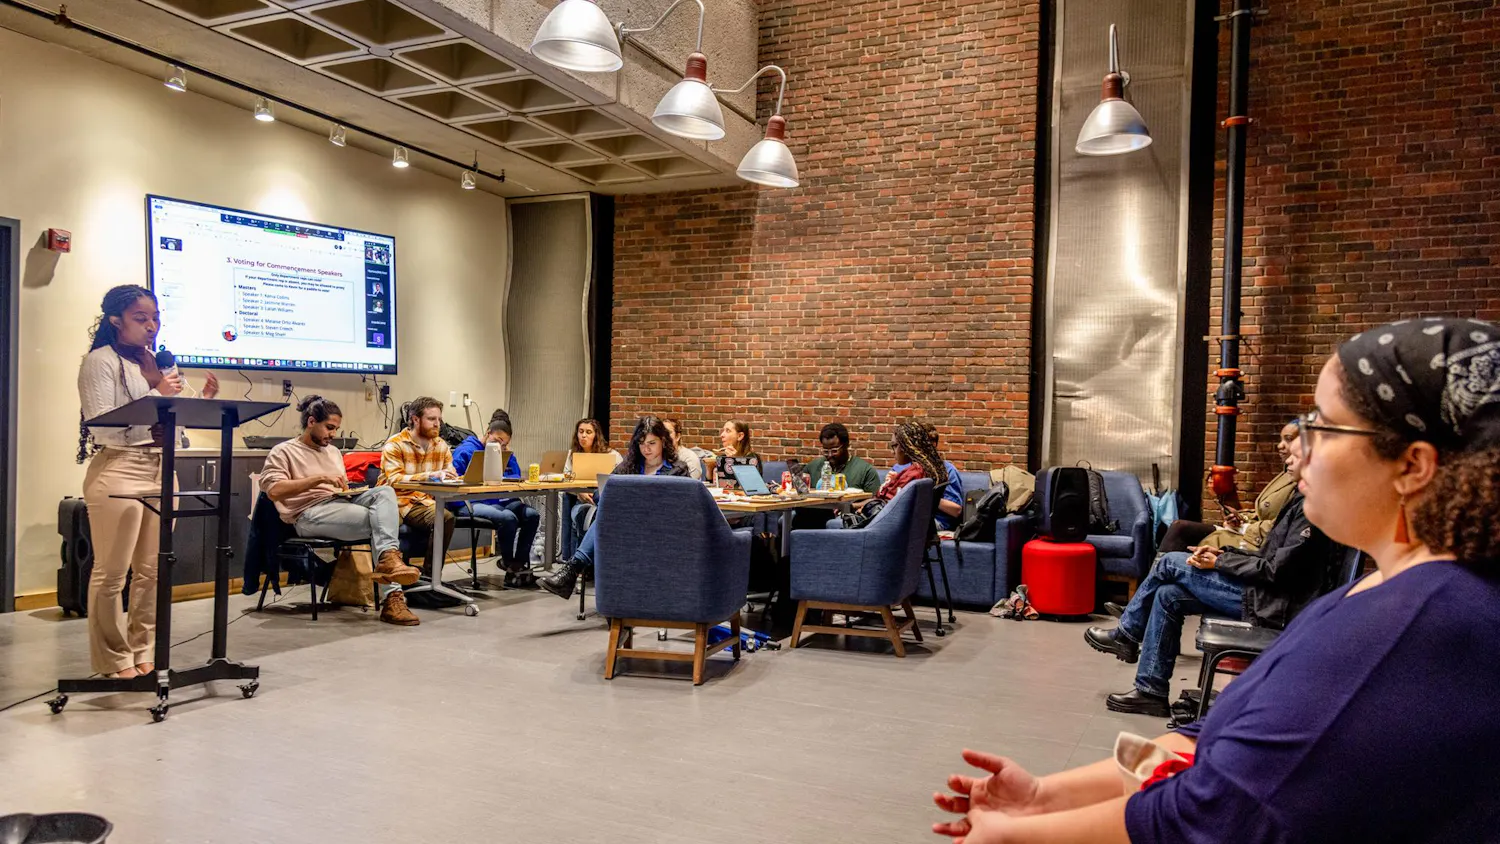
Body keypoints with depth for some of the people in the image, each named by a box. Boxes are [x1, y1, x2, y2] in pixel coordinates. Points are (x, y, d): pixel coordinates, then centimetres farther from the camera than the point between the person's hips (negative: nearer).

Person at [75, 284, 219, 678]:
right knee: (112, 572, -2)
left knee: (152, 570, 9)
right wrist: (157, 396, -16)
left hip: (161, 470, 7)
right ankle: (113, 660, 7)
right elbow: (102, 428, -14)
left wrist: (203, 400, 5)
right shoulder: (101, 361, -5)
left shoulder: (157, 362, 16)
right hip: (119, 472, -7)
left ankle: (143, 652, 18)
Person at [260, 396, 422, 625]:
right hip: (310, 513, -6)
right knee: (378, 521, -29)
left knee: (384, 491, -26)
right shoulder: (284, 451, 7)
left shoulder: (333, 452, 29)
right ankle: (392, 597, -36)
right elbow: (273, 490, -10)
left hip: (341, 504, 6)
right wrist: (320, 478, -16)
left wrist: (349, 489, 2)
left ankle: (388, 559, -43)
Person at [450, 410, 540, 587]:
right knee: (508, 518, -33)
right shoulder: (467, 450, 0)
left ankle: (519, 565, -13)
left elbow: (516, 477, 14)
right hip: (471, 504, -7)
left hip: (497, 501, 7)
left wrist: (508, 453, 1)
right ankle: (510, 566, -13)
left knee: (532, 515, -17)